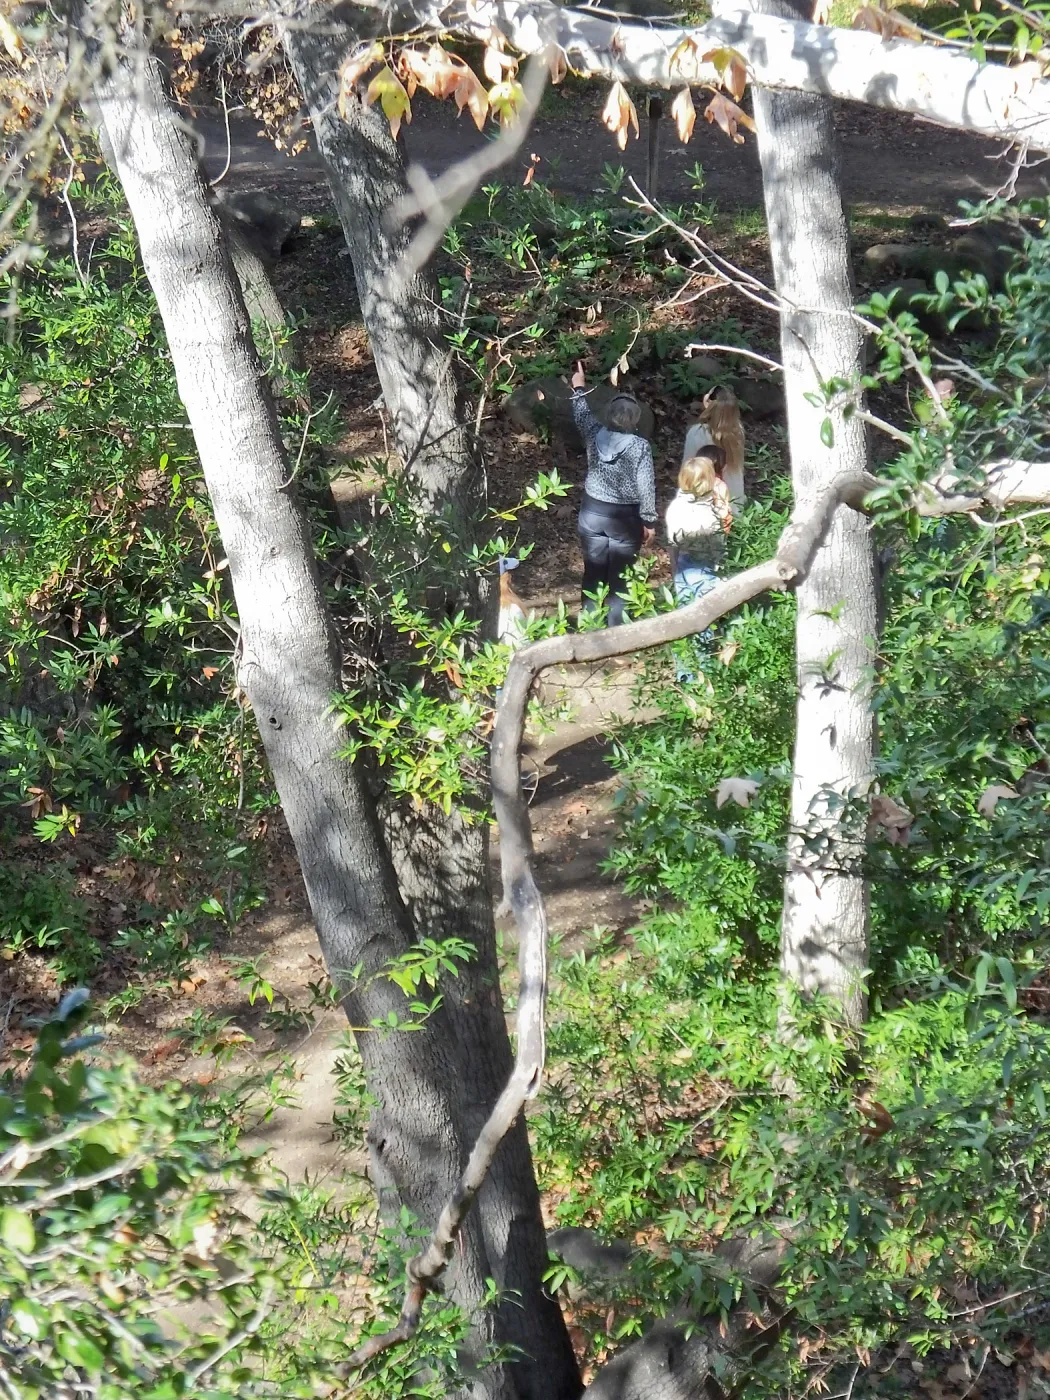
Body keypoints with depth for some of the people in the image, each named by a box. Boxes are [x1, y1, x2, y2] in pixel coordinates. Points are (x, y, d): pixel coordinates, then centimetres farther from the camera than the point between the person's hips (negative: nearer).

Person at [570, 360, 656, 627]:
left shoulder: (596, 436, -5)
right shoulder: (640, 446, -16)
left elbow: (582, 416, 18)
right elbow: (646, 487, -15)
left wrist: (579, 389, 34)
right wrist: (649, 521, -5)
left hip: (592, 513, 4)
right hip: (625, 519, -4)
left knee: (593, 574, 11)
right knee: (620, 578, 5)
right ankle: (615, 628, 10)